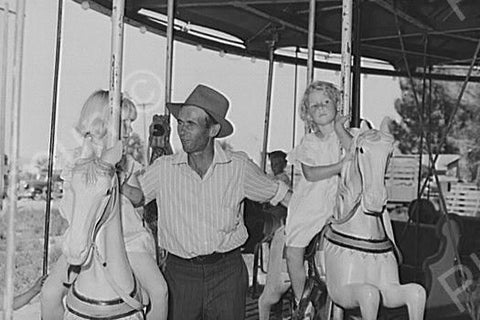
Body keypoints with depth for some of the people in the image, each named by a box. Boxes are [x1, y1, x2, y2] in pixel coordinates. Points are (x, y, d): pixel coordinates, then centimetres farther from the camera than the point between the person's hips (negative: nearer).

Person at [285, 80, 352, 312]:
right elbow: (311, 173, -11)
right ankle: (302, 303, 20)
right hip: (307, 206, 2)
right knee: (293, 253, 0)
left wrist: (339, 127, -14)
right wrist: (342, 165, -18)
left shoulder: (345, 135, 3)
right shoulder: (308, 141, 5)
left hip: (336, 206, -2)